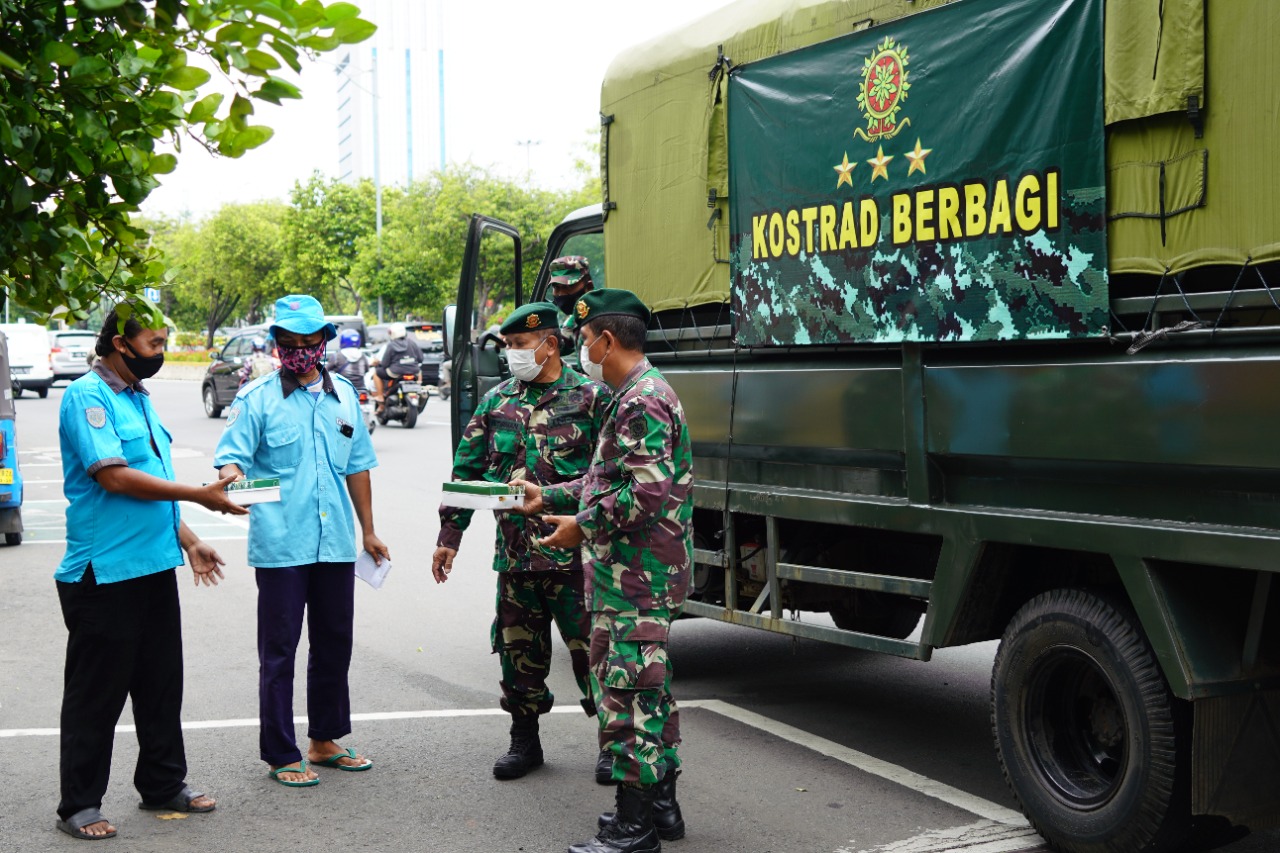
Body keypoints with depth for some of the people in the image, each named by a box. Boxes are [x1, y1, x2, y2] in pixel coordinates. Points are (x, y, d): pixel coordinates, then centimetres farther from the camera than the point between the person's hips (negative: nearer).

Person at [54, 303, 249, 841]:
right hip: (103, 571, -9)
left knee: (161, 683, 15)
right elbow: (114, 476, -22)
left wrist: (187, 541, 17)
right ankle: (79, 806, 10)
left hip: (154, 566, 9)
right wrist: (199, 495, -20)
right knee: (97, 692, 0)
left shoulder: (138, 397, 15)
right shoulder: (87, 397, -13)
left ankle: (163, 783, 28)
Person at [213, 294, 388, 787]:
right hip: (280, 546, -5)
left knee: (335, 644, 13)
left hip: (336, 543, 5)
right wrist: (232, 480, -34)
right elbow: (232, 455, -10)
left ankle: (324, 741, 28)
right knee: (279, 651, 0)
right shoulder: (257, 398, -2)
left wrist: (369, 531, 19)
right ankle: (281, 755, 10)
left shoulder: (343, 395, 13)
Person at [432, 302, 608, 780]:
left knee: (589, 647, 0)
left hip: (573, 554, -4)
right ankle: (525, 740, 25)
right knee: (518, 650, 10)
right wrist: (450, 535, 11)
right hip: (514, 555, 4)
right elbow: (466, 470, 15)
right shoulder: (497, 401, 11)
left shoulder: (588, 398, -2)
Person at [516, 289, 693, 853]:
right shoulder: (633, 397, 18)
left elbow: (646, 494, -25)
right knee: (648, 692, 17)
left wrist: (583, 526, -15)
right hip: (637, 575, 11)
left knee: (628, 695, -6)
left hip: (635, 579, -11)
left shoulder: (643, 403, -17)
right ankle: (660, 806, 28)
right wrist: (549, 498, 23)